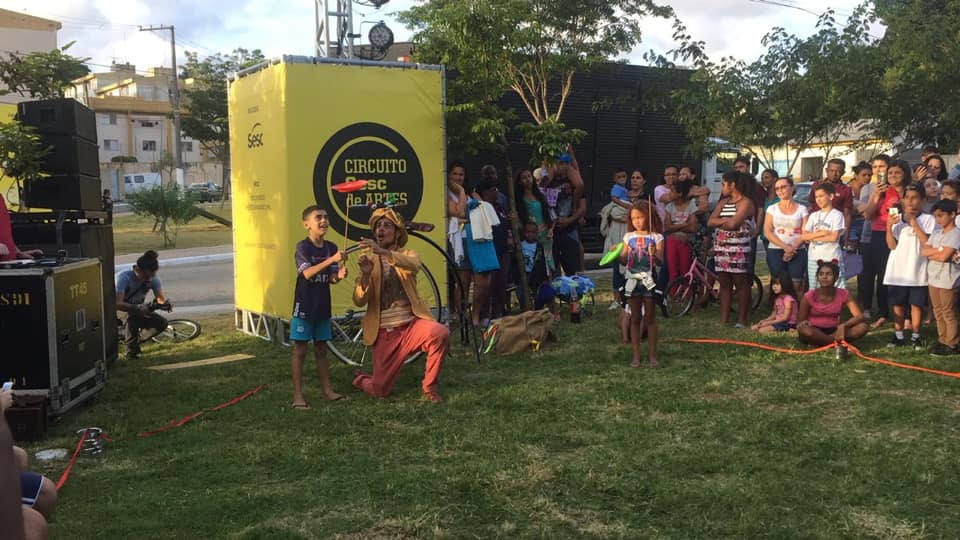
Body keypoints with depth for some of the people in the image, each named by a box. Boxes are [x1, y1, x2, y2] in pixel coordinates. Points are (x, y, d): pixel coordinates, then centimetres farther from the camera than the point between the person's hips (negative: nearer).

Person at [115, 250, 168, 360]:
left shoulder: (153, 279, -14)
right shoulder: (124, 277, -31)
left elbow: (160, 298, -18)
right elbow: (117, 303, -42)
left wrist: (165, 302, -44)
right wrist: (137, 308, -57)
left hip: (139, 310, 5)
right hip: (119, 310, -5)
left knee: (162, 323, -19)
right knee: (132, 315, -39)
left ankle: (135, 341, 5)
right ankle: (131, 350, -21)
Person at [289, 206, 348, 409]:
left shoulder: (331, 247, 4)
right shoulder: (303, 246, -12)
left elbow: (330, 278, 5)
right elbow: (307, 273, -25)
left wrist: (339, 275, -18)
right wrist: (331, 260, -32)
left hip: (323, 307, 6)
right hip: (304, 306, -5)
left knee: (321, 350, 15)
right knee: (300, 350, 0)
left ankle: (327, 390, 24)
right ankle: (297, 395, 4)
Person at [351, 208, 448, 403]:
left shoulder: (408, 255, 6)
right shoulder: (369, 261, 7)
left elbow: (413, 265, -22)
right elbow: (359, 302, -3)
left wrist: (384, 252, -38)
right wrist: (365, 274, -22)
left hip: (411, 323, 0)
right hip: (384, 332, 0)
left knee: (441, 333, -33)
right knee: (379, 391, -2)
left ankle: (428, 387, -11)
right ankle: (360, 379, 36)